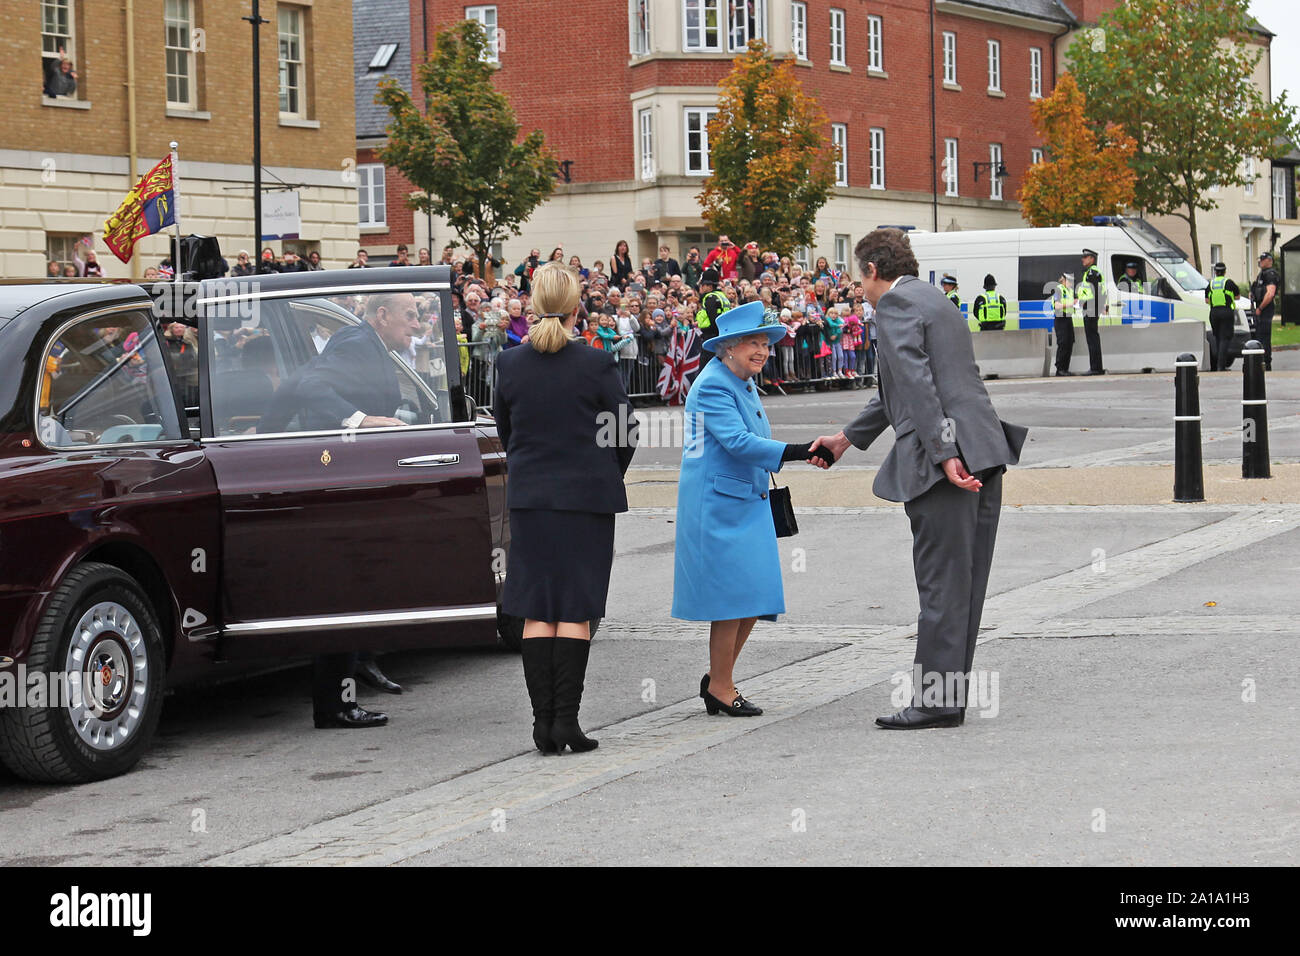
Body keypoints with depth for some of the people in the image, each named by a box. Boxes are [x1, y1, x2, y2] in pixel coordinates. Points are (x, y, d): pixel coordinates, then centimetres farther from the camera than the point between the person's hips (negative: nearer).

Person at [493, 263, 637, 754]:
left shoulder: (510, 364, -2)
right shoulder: (596, 365, -11)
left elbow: (503, 430, 10)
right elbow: (626, 433, -3)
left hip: (529, 497, 2)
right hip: (587, 496, -2)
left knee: (537, 612, 7)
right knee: (576, 611, 3)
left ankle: (543, 719, 4)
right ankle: (566, 719, -1)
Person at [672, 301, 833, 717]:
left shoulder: (743, 384, 16)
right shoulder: (713, 386, -15)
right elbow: (738, 442, -25)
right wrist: (801, 452, -31)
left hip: (747, 503, 9)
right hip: (718, 505, -9)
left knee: (755, 596, 7)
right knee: (732, 593, -6)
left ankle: (717, 679, 18)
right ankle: (721, 687, 4)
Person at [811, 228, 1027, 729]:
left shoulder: (896, 303, -5)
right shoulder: (933, 299, 24)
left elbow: (918, 383, -17)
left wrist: (945, 454, -23)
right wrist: (848, 437, 38)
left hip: (946, 461, -9)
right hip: (985, 453, 9)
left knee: (942, 585, -6)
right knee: (964, 584, 10)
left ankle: (934, 701, -3)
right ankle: (950, 694, 15)